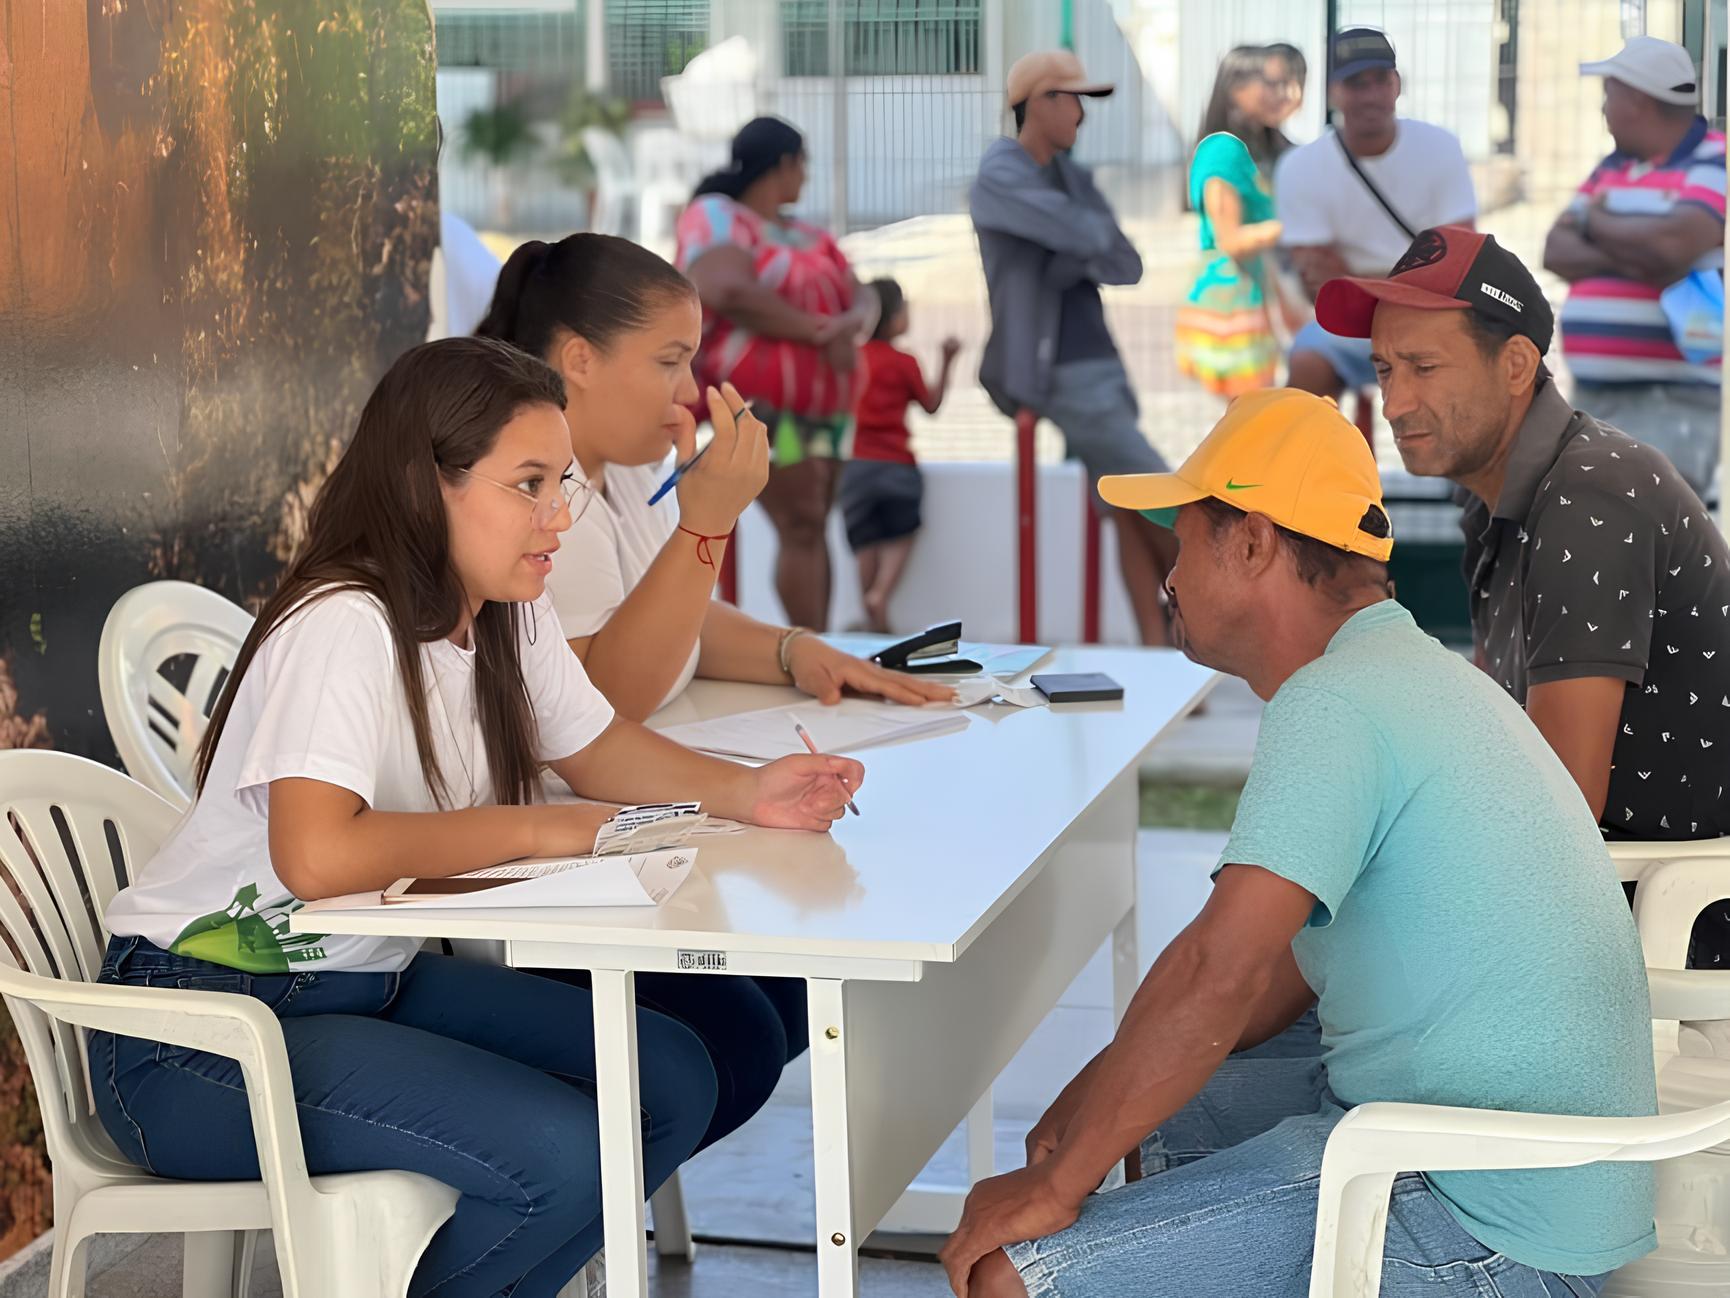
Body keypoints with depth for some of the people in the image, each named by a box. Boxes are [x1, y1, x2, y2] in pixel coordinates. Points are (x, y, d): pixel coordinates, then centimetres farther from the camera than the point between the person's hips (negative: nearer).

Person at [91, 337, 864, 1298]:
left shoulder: (509, 617, 3)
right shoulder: (344, 626, -24)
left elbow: (596, 748, 17)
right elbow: (316, 856, -37)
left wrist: (748, 793, -3)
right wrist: (535, 830, -24)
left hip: (368, 982, 9)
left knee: (672, 1082, -1)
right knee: (559, 1157, -24)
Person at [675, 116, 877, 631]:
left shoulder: (810, 237, 19)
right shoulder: (718, 218, -4)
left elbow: (863, 299, 13)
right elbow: (730, 292, -22)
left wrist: (853, 324, -13)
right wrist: (817, 331, -18)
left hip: (824, 405, 7)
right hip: (759, 400, -7)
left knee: (814, 526, 2)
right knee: (801, 526, -14)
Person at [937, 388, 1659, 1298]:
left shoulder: (1334, 704, -19)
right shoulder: (1417, 670, 14)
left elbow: (1221, 973, -28)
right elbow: (1299, 952, 20)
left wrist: (1055, 1185, -19)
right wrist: (1108, 1080, 13)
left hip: (1483, 1224, -11)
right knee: (1158, 1118, 27)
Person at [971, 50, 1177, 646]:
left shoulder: (1070, 175, 15)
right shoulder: (1000, 179, -9)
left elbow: (1125, 264, 7)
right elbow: (1087, 236, -20)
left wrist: (1082, 256, -11)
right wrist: (1095, 237, 2)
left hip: (1100, 362, 7)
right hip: (1062, 374, -7)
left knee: (1132, 510, 3)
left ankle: (1156, 647, 3)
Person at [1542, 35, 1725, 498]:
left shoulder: (1713, 165, -7)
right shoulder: (1612, 168, 18)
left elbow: (1675, 242, -25)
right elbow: (1557, 252, 7)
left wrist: (1595, 223, -5)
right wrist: (1626, 258, -14)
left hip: (1671, 401, -8)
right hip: (1592, 397, 8)